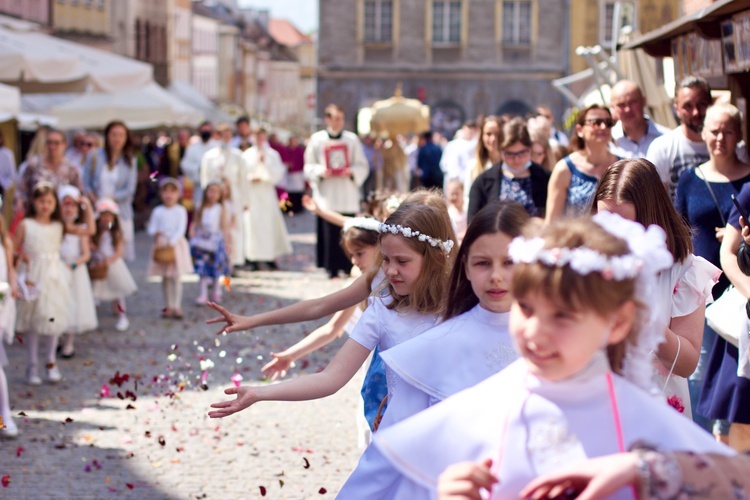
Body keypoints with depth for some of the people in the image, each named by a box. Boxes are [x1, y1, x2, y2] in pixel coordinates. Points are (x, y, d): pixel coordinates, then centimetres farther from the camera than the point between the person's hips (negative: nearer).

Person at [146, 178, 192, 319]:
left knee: (176, 278, -5)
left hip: (176, 245, -3)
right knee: (165, 278, 7)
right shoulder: (158, 211, 4)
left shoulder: (180, 211, -3)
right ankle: (169, 306, 15)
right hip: (161, 245, 3)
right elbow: (151, 228, 2)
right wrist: (156, 233, -21)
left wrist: (171, 242, -21)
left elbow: (181, 229, -10)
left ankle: (177, 306, -2)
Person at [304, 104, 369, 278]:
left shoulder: (352, 139, 6)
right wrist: (320, 171, -12)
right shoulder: (317, 139, 5)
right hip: (326, 195, -1)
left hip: (348, 195, 1)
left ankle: (349, 266, 5)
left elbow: (362, 166, 9)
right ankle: (332, 268, 2)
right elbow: (309, 166, 7)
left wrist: (352, 171, -11)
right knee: (329, 232, -5)